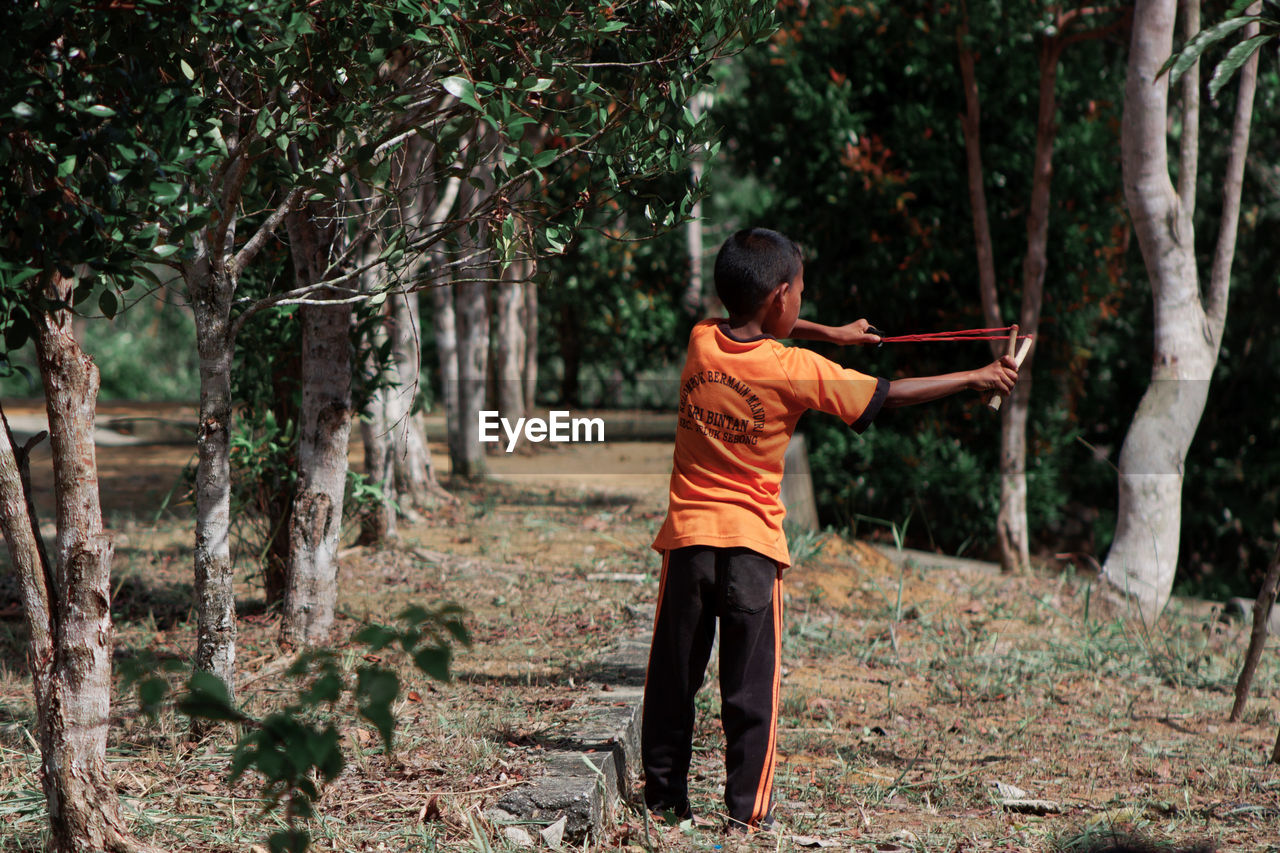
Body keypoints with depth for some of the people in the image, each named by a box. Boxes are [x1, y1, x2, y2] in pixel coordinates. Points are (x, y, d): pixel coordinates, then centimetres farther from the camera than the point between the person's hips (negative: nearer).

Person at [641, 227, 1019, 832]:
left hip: (687, 534, 3)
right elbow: (889, 395, -4)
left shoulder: (702, 341, 0)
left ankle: (663, 795, 18)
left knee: (674, 674, 11)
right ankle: (747, 808, 6)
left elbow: (755, 328, 25)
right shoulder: (795, 369, -11)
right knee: (752, 682, 5)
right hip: (752, 541, -3)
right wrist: (978, 379, 6)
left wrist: (829, 333, 29)